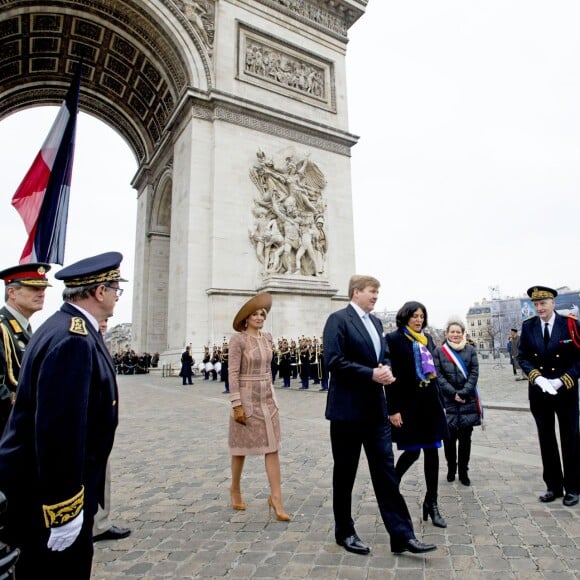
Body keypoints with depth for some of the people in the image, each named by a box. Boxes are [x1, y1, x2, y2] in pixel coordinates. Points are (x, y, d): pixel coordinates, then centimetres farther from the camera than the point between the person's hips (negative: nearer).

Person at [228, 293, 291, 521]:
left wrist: (270, 394, 16)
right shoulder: (238, 339, -14)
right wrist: (237, 404, -18)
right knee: (242, 447, 12)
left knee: (272, 447, 3)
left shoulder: (267, 337, 6)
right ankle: (235, 490, 34)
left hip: (267, 398, 5)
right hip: (247, 398, -5)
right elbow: (233, 373, -16)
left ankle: (276, 498, 10)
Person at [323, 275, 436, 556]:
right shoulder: (338, 319, -11)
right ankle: (345, 532, 27)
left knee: (386, 471, 9)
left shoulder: (375, 322, 14)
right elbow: (334, 361, -19)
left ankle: (402, 535, 18)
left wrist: (386, 369, -4)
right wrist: (371, 374, -20)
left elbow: (384, 356, 18)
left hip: (376, 407, 7)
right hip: (348, 409, -7)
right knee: (345, 473, 10)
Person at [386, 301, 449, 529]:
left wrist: (440, 402, 14)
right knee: (412, 451, 2)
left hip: (429, 401, 6)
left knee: (432, 451, 8)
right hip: (408, 403, -6)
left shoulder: (427, 338, 11)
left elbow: (433, 371, 16)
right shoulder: (394, 339, -9)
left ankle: (431, 502, 22)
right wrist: (393, 409, -15)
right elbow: (391, 376, -12)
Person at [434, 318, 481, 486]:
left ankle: (463, 472, 21)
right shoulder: (439, 351, 1)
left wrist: (463, 393, -11)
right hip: (447, 400, -1)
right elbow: (438, 375, -4)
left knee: (465, 438, 6)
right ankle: (451, 468, 22)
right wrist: (453, 394, -11)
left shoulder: (471, 350, 6)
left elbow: (474, 373, -1)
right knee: (449, 437, 0)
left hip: (467, 400, 1)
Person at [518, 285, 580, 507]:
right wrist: (537, 378, -13)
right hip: (539, 392, 2)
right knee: (546, 439, 10)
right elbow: (522, 357, 1)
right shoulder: (528, 326, -2)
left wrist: (561, 381, -15)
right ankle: (553, 486, 24)